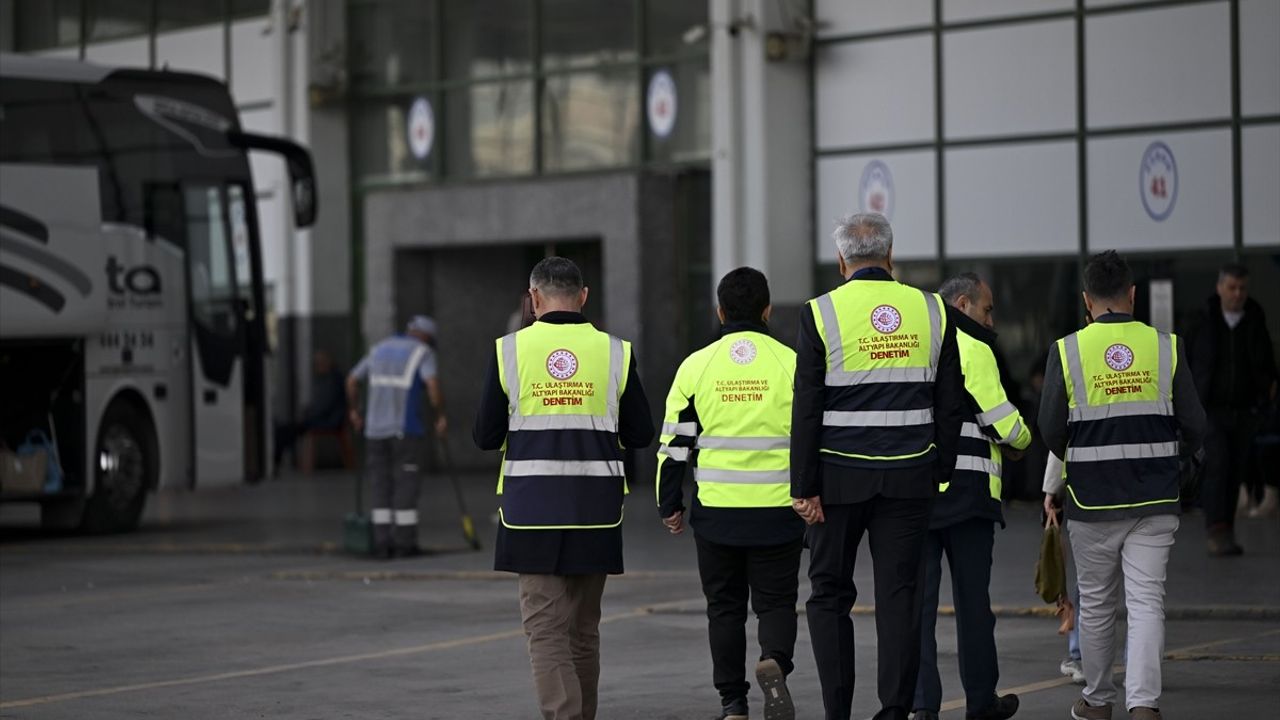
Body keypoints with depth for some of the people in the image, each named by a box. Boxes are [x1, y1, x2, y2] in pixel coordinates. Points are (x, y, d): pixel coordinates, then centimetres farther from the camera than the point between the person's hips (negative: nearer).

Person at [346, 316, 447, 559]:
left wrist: (354, 410, 33)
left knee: (382, 486, 7)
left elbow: (352, 380, 20)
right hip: (406, 429, -5)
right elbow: (433, 385, -19)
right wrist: (441, 415, -8)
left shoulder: (380, 349, 14)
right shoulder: (423, 353, -3)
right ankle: (405, 543, 1)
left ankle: (383, 544, 3)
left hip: (376, 429, 5)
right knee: (407, 485, 1)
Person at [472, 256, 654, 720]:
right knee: (583, 628, 15)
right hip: (596, 508, 2)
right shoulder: (614, 352, 1)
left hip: (532, 508, -2)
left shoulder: (509, 350, -2)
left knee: (546, 629, -2)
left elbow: (486, 437, 0)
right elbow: (640, 434, 6)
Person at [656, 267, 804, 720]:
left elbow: (675, 445, 3)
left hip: (716, 513, 1)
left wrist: (669, 507, 12)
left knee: (725, 607, 13)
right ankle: (774, 662, -20)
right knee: (776, 602, 9)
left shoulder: (696, 366, 0)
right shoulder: (792, 364, -2)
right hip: (778, 513, -1)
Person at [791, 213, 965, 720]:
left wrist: (804, 487, -5)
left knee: (829, 595, 8)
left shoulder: (822, 313, -6)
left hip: (840, 474, -2)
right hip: (909, 476, 2)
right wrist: (940, 470, 15)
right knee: (898, 594, 6)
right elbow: (950, 404, 7)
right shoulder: (931, 311, 3)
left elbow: (807, 408, -8)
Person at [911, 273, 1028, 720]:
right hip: (965, 491, -4)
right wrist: (1022, 440, 12)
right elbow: (1002, 419, -8)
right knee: (972, 599, 7)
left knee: (917, 598, 3)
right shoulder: (972, 349, -7)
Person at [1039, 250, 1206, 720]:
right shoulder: (1166, 347, -2)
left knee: (1096, 603, 14)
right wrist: (1184, 454, 24)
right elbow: (1195, 426, 2)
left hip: (1092, 499, 0)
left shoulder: (1067, 351, -6)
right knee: (1147, 600, 1)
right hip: (1155, 500, 0)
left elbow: (1050, 430, -3)